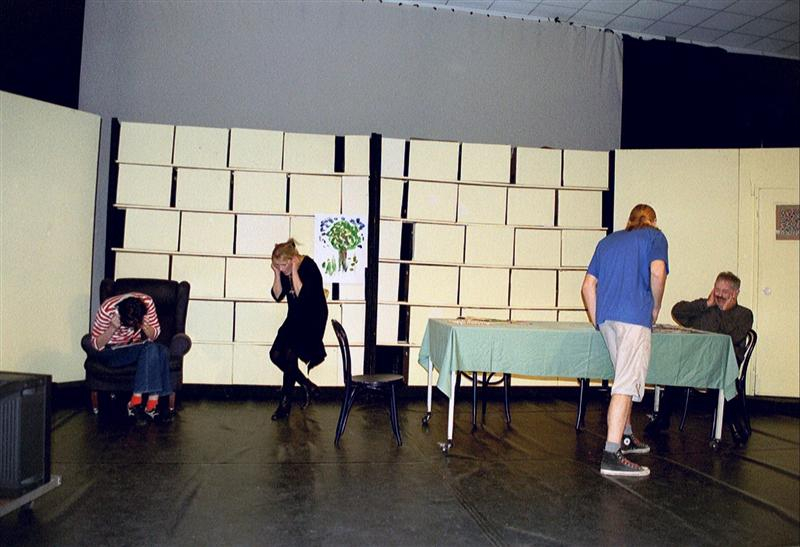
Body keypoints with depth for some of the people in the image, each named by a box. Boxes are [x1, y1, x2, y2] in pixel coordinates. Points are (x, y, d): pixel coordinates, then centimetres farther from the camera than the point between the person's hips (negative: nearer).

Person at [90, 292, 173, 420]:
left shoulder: (146, 302, -15)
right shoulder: (107, 308, -23)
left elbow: (155, 335, -5)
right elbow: (97, 345, -14)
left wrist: (144, 325, -26)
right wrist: (113, 328, -31)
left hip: (139, 347, 4)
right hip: (112, 352, -4)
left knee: (162, 351, -30)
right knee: (150, 349, -32)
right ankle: (151, 406, -28)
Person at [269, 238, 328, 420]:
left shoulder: (309, 266, -20)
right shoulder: (283, 270, -1)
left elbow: (302, 295, -29)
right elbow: (277, 295, -3)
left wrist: (294, 271, -28)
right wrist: (277, 274, -14)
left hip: (313, 318, -8)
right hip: (295, 317, 8)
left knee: (290, 354, -18)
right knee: (276, 354, -2)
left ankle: (285, 403, -3)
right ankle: (308, 386, 16)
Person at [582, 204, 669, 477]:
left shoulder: (608, 240, 25)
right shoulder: (654, 236, 10)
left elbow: (588, 285, 18)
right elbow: (657, 272, -11)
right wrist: (655, 308, 3)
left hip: (606, 317, 6)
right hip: (634, 316, -6)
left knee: (625, 379, 21)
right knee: (627, 384, -10)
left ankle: (625, 437, 33)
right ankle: (611, 455, -14)